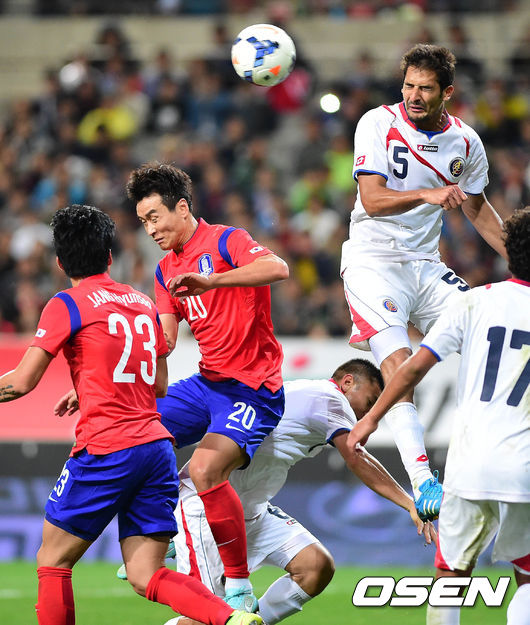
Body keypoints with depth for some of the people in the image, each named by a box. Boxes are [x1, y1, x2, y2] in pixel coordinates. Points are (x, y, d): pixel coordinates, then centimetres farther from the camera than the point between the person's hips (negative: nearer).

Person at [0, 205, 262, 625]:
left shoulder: (67, 305, -3)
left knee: (52, 562, 8)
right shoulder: (143, 302, 16)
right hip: (158, 446, 6)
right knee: (145, 575, 5)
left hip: (106, 450, -6)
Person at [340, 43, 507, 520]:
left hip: (425, 263, 5)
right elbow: (372, 198, -20)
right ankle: (421, 478, -26)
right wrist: (428, 194, -35)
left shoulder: (465, 142, 3)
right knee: (398, 363, -22)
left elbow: (477, 208, 19)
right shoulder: (378, 124, -10)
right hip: (373, 261, -5)